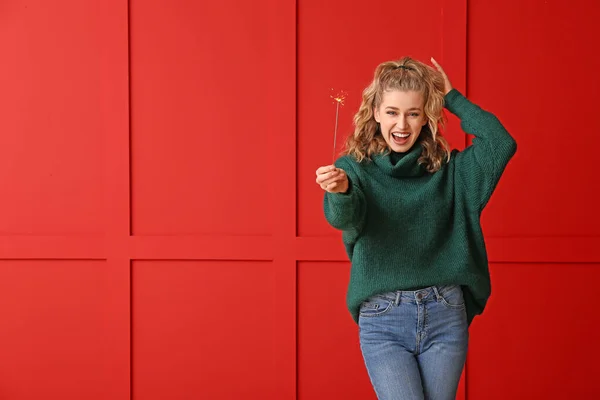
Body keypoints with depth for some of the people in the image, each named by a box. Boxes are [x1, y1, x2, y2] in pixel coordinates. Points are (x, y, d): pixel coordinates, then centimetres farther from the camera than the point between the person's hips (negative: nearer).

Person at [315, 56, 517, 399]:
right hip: (382, 318, -2)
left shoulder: (448, 170, 6)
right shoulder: (355, 168, 0)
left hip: (445, 314, 2)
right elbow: (345, 217, -19)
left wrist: (451, 98, 0)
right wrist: (340, 190, -42)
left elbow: (501, 143, -9)